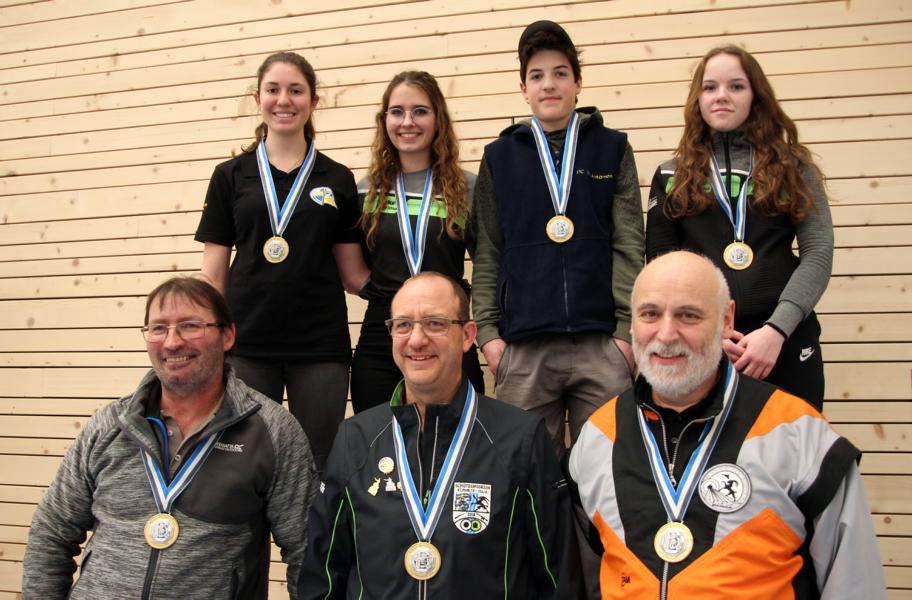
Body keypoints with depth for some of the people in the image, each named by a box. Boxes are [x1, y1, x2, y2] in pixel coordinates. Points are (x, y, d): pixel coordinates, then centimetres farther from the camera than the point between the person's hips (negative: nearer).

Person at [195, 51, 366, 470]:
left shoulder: (337, 180, 9)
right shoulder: (231, 177, 8)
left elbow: (353, 273, 9)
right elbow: (213, 273, 7)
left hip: (320, 346, 0)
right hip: (247, 345, 0)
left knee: (317, 466, 3)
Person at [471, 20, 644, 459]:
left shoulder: (612, 148, 9)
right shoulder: (499, 156, 10)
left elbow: (629, 246, 4)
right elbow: (487, 255, 9)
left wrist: (628, 327, -3)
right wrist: (487, 330, 1)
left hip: (602, 343, 0)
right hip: (523, 346, 0)